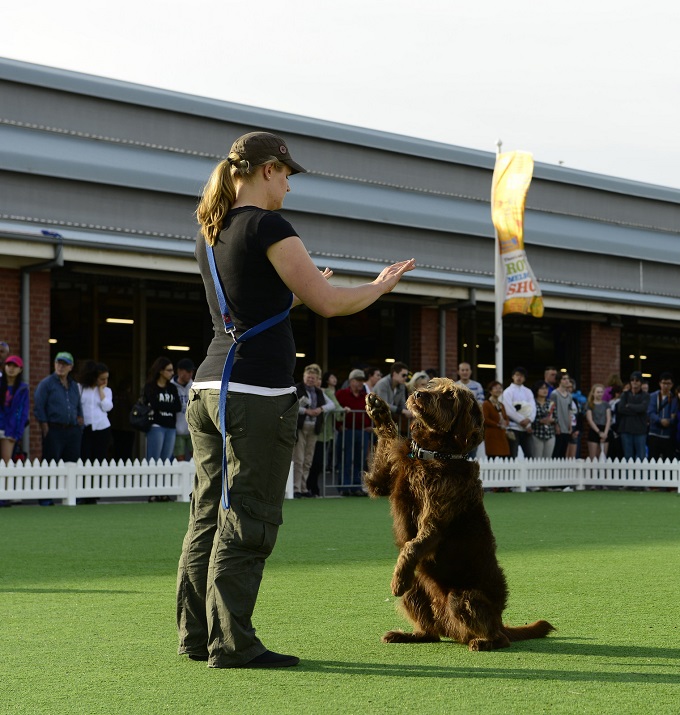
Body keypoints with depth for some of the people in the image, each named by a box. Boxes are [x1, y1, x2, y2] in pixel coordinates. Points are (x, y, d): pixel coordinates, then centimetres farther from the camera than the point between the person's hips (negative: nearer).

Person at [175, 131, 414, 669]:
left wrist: (297, 291, 34)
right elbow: (328, 304, -10)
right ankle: (231, 643, -2)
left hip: (209, 387, 9)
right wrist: (380, 285, 6)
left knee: (209, 515, 12)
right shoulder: (267, 226, -10)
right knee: (247, 522, -4)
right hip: (259, 392, -9)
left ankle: (196, 634, 17)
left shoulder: (209, 233, 15)